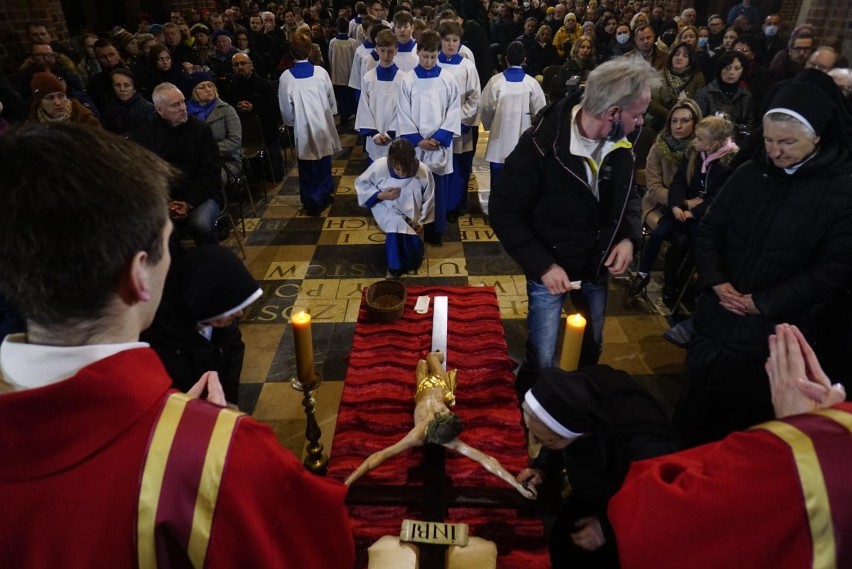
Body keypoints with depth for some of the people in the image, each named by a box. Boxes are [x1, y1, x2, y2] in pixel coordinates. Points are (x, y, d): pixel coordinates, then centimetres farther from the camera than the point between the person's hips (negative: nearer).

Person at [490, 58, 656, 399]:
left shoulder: (621, 145, -7)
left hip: (598, 268, 6)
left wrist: (629, 236, -9)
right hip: (552, 269, -5)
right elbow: (504, 212, -18)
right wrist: (542, 265, -23)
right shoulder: (541, 144, -24)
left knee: (591, 349, 23)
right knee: (542, 360, 5)